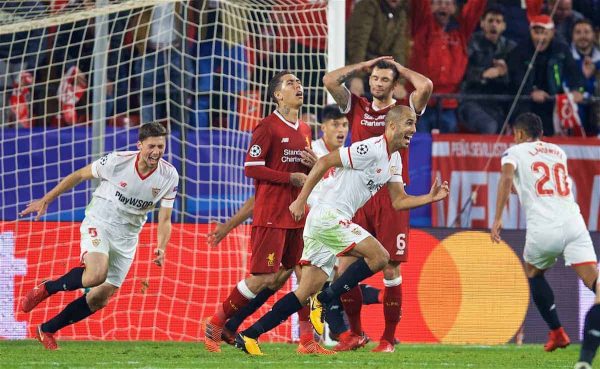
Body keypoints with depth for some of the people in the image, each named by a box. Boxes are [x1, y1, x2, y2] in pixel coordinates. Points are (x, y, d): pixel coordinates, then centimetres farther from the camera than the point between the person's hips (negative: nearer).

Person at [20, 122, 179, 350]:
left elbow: (164, 220, -3)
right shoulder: (117, 161, -18)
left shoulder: (169, 176, -10)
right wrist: (45, 201, 0)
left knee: (100, 299, 2)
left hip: (126, 237, 4)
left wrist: (161, 249, -21)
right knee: (97, 274, -33)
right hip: (99, 223, -4)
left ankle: (46, 331, 20)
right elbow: (79, 176, -3)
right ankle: (46, 289, -7)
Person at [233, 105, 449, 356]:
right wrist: (301, 200, -18)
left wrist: (431, 198, 4)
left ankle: (248, 335, 5)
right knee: (379, 256, -16)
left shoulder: (394, 161, 15)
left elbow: (399, 201, 19)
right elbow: (325, 162, -17)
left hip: (330, 221, 10)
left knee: (307, 292, 6)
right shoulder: (372, 149, -15)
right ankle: (323, 300, -9)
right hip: (328, 215, -10)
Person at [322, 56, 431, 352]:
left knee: (390, 269, -2)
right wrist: (364, 65, 11)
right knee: (345, 267, -1)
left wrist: (401, 69, 4)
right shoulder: (357, 108, 13)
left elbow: (425, 86, -13)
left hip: (391, 198, -3)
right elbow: (329, 80, 5)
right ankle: (355, 333, 13)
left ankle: (389, 338, 6)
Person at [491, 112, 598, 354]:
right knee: (592, 279, -10)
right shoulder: (558, 152, 26)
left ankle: (557, 333, 21)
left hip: (543, 228, -3)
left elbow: (507, 176, -11)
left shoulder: (515, 152, 11)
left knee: (533, 273, 25)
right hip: (573, 223, 3)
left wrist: (497, 219, -14)